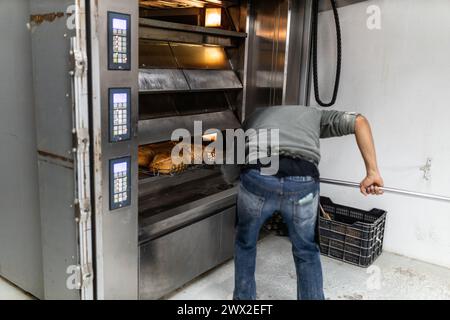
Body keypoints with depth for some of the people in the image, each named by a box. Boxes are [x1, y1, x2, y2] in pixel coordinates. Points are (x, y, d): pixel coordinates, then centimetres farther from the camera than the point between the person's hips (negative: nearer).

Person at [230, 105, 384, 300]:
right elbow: (359, 121, 17)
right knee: (306, 252, 26)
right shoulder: (315, 114, 33)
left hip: (258, 176, 1)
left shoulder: (255, 116, 38)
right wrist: (372, 172, 11)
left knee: (245, 243, 29)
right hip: (302, 182, 0)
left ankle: (243, 297, 43)